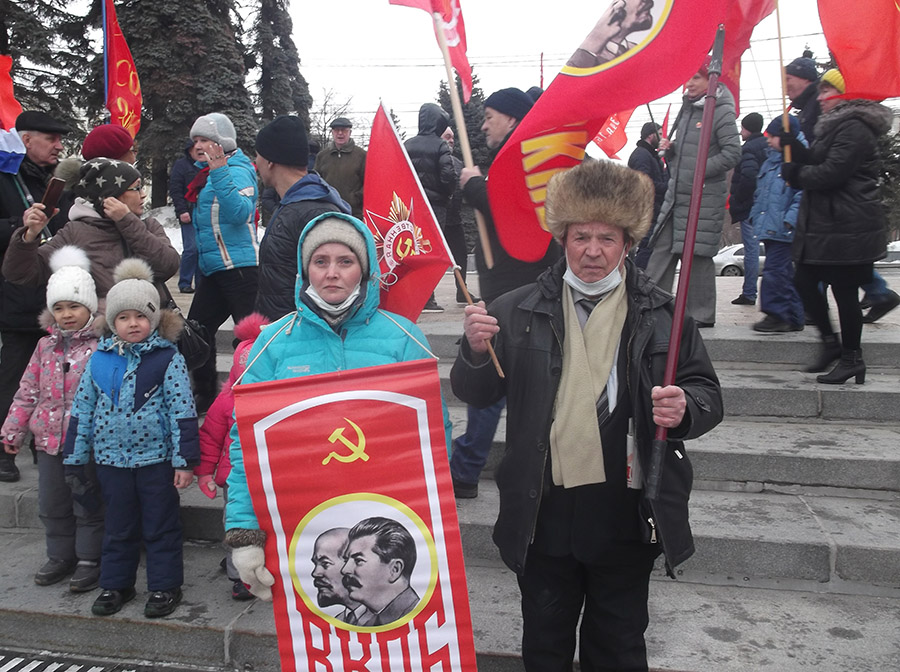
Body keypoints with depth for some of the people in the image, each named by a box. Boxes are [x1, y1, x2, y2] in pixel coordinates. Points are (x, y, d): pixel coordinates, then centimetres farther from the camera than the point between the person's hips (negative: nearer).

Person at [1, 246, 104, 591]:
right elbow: (28, 391, 13)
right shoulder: (46, 346, 8)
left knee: (88, 505, 5)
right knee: (52, 504, 16)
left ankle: (90, 559, 20)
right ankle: (61, 555, 33)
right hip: (49, 439, 6)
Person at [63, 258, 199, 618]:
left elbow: (182, 412, -9)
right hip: (111, 458, 4)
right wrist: (75, 458, 10)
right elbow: (82, 409, 9)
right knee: (118, 526, 16)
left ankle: (165, 585, 22)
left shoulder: (168, 359, -9)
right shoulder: (99, 359, 2)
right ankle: (115, 584, 32)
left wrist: (185, 460, -11)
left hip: (157, 457, -3)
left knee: (161, 526, 8)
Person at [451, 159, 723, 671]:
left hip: (625, 513, -1)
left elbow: (709, 396, 1)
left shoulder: (662, 315, -2)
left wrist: (684, 409, -22)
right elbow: (476, 394, 4)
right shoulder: (520, 311, 1)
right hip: (544, 509, 1)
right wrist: (476, 352, -17)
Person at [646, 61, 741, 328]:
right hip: (676, 194, 8)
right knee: (662, 248, 5)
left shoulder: (722, 112, -8)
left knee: (698, 255, -3)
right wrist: (669, 149, 4)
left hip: (705, 198, -8)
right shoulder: (687, 109, 16)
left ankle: (702, 315, 8)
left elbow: (732, 154, -15)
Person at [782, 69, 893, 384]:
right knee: (804, 280, 10)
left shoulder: (853, 128, -15)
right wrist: (793, 146, -1)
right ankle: (831, 342, 24)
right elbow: (817, 161, 15)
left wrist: (796, 174, -8)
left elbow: (831, 172, -23)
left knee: (844, 290, -2)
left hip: (846, 227, -10)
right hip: (825, 223, 10)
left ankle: (851, 357, 10)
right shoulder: (838, 125, 19)